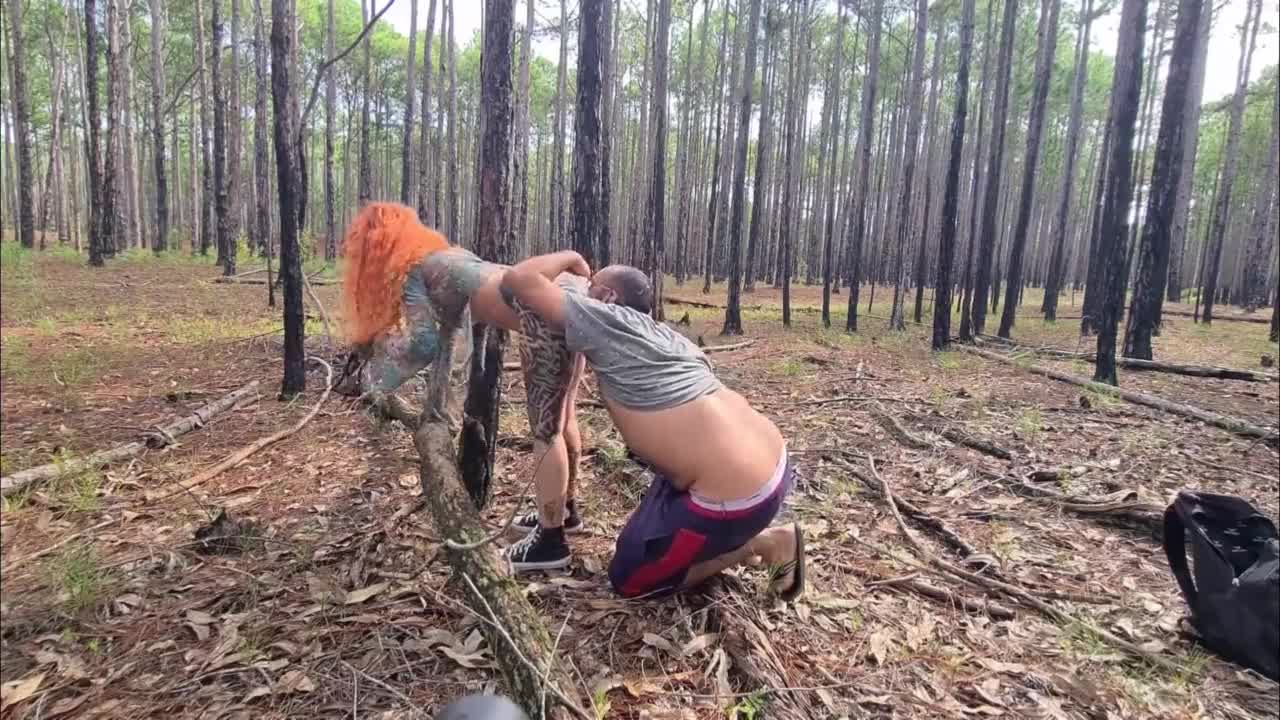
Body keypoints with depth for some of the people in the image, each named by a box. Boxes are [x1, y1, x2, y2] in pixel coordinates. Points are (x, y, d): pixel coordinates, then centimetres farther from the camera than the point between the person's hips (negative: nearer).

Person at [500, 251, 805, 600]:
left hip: (737, 495, -9)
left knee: (628, 579, 11)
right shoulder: (663, 334, 15)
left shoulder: (605, 321, -8)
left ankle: (761, 543, 8)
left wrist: (569, 257, 11)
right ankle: (734, 536, 18)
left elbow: (518, 279, -6)